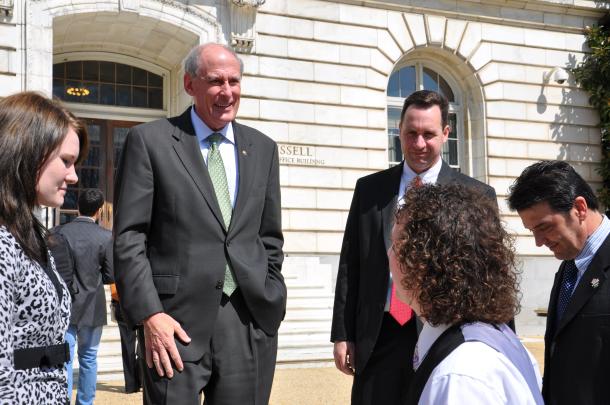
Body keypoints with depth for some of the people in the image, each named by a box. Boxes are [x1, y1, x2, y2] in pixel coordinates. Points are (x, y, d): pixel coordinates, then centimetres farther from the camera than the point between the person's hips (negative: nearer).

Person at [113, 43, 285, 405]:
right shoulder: (150, 141, 0)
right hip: (177, 321, -3)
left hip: (250, 320, 4)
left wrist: (270, 303, 9)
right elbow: (129, 237, -4)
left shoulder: (263, 148, 13)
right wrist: (149, 314, -12)